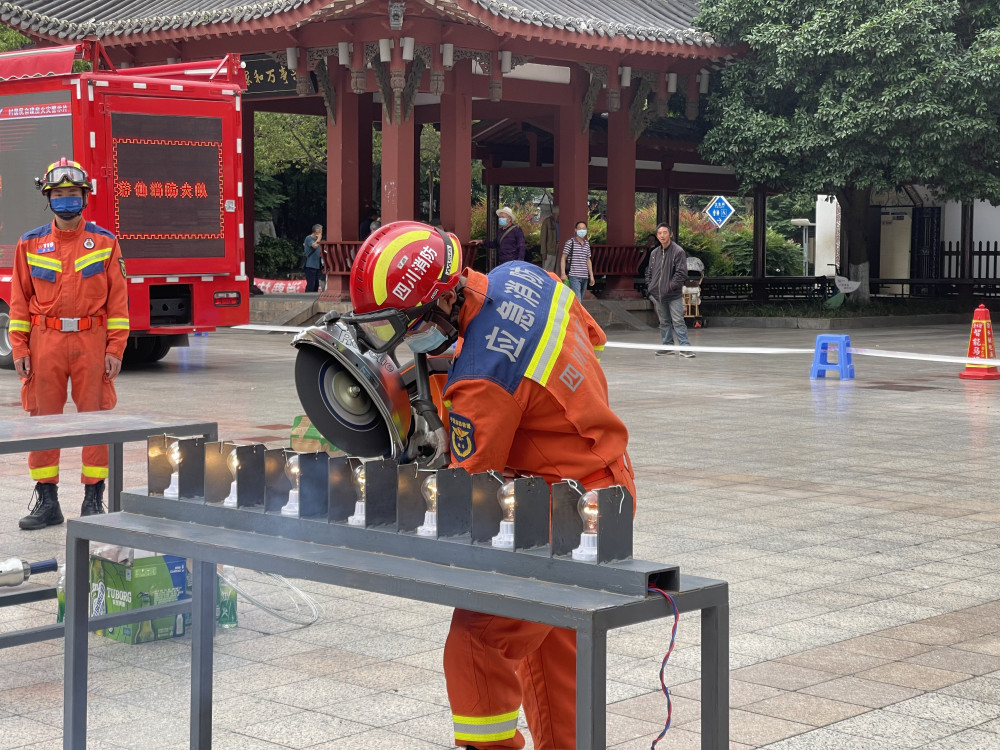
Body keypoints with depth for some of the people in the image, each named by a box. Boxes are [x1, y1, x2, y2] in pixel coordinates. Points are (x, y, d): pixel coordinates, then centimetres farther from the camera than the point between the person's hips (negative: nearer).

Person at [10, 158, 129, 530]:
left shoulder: (105, 243, 3)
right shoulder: (30, 244, 7)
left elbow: (118, 300, 1)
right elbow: (20, 300, 6)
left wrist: (115, 350, -5)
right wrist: (20, 350, -1)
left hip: (91, 342, -1)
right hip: (45, 342, 1)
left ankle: (94, 499, 10)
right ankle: (47, 501, 11)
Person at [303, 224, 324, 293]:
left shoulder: (316, 239, 17)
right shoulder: (308, 238, -9)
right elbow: (314, 245, -27)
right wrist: (319, 238, -12)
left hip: (317, 266, 9)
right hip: (310, 265, -9)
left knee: (316, 284, 10)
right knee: (310, 284, -13)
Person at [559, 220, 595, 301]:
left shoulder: (587, 244, 14)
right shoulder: (570, 242, -4)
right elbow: (563, 258, -3)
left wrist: (591, 275, 17)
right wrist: (563, 273, -12)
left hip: (584, 276, 7)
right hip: (574, 276, -7)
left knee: (580, 300, 10)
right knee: (577, 300, -16)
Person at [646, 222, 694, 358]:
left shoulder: (678, 251, -8)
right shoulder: (654, 253, 10)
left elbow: (682, 272, -13)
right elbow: (649, 272, 20)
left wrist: (672, 285, -15)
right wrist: (650, 287, 8)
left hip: (674, 295, -6)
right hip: (658, 295, 6)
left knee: (678, 321, -9)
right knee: (664, 322, 13)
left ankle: (685, 347, -8)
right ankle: (668, 346, 22)